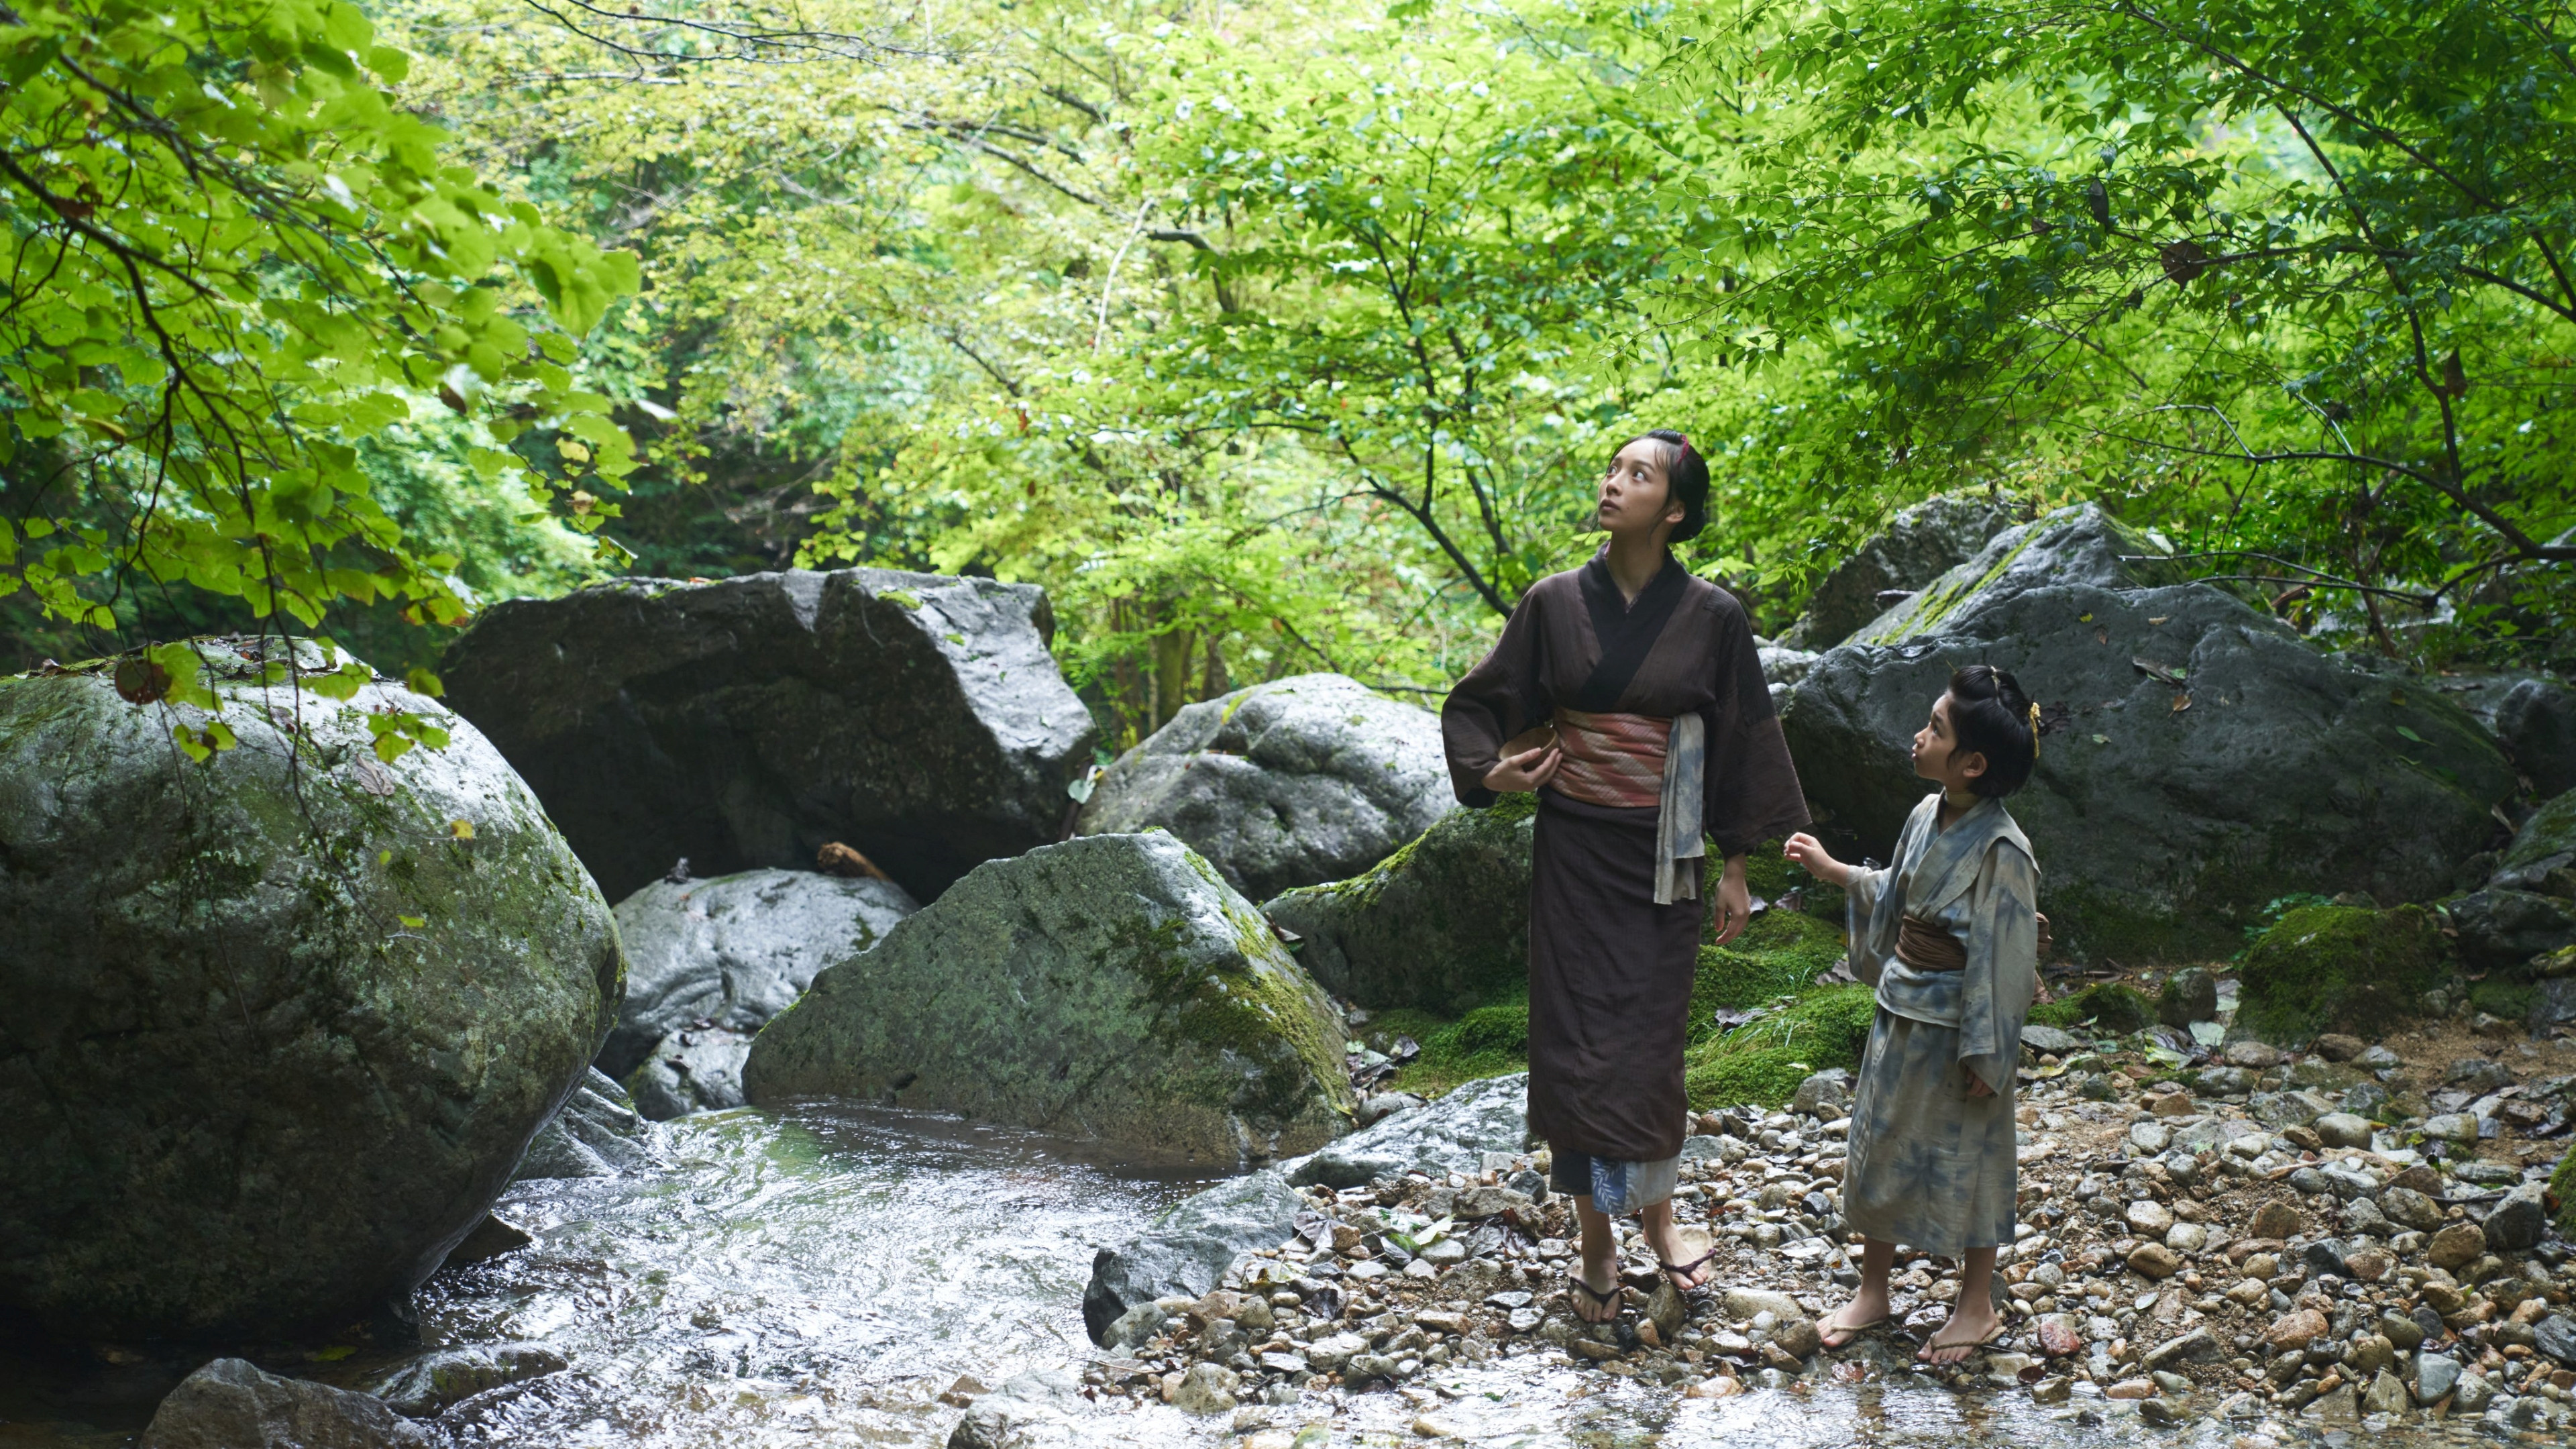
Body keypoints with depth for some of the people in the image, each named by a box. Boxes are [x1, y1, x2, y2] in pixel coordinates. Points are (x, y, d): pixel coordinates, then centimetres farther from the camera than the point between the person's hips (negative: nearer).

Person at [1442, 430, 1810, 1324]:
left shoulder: (1711, 616, -5)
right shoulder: (1555, 603, -2)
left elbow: (1740, 744, 1)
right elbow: (1478, 704, 9)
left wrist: (1735, 865, 2)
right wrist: (1489, 772, -10)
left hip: (1661, 857, -1)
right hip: (1572, 849, 1)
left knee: (1649, 1044, 5)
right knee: (1577, 1042, 2)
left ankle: (1657, 1215, 28)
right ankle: (1597, 1244, 15)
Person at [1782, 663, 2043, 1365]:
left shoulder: (2000, 850, -24)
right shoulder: (1928, 816, -1)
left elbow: (2004, 961, -20)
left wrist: (1986, 1054, -17)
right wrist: (1832, 871, 15)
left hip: (1957, 1030, -8)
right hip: (1902, 1012, 8)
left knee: (1964, 1158, 9)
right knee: (1880, 1145, 16)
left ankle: (1977, 1306, 28)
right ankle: (1872, 1292, 33)